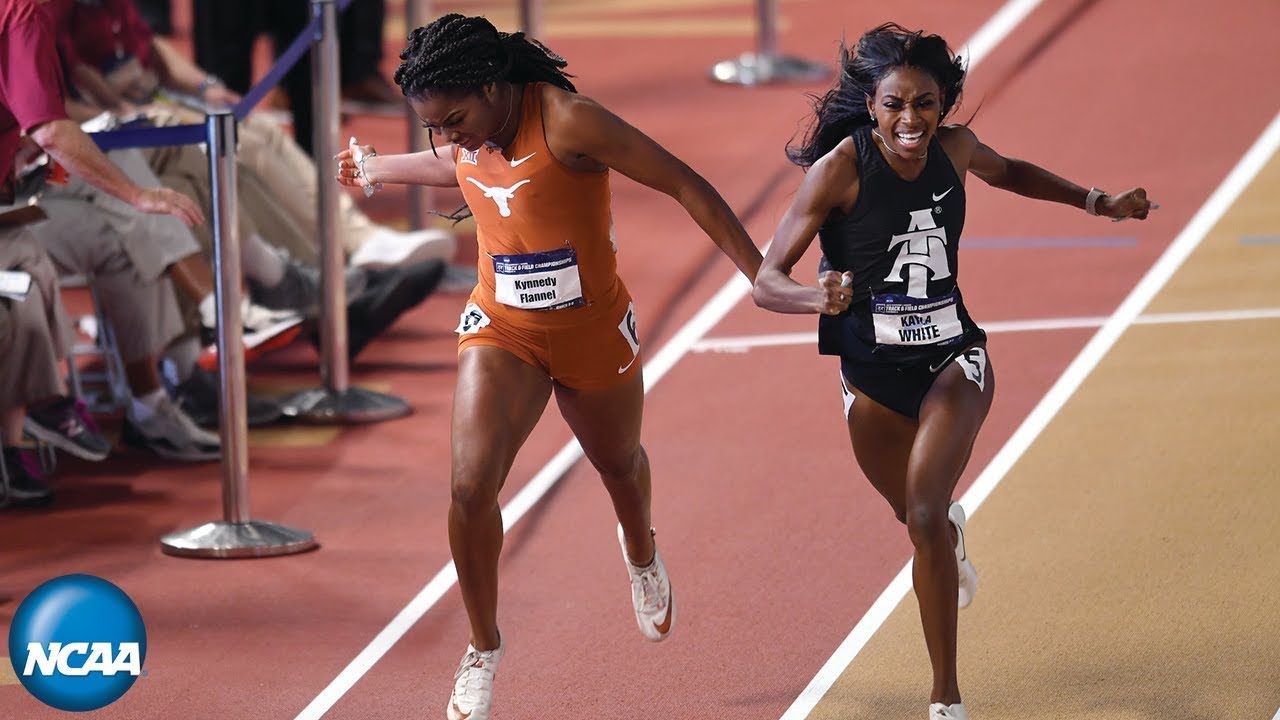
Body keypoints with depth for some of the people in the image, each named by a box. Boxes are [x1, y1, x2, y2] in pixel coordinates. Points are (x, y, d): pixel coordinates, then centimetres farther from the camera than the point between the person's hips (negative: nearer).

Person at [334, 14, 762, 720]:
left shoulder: (565, 119, -27)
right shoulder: (464, 134, -8)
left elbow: (683, 184, -23)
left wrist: (763, 277, -22)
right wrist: (377, 171, 35)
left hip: (593, 330, -3)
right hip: (501, 329, 3)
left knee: (620, 467, 23)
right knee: (471, 484, -17)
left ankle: (641, 554, 61)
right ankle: (483, 647, 3)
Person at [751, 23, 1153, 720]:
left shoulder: (954, 147, -9)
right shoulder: (841, 167, -20)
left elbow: (1006, 172, 19)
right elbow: (767, 281, -22)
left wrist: (1099, 203, 18)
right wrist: (821, 297, -43)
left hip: (952, 359, 0)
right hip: (874, 376, 0)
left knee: (924, 518, -20)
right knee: (919, 517, 22)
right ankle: (951, 530, 64)